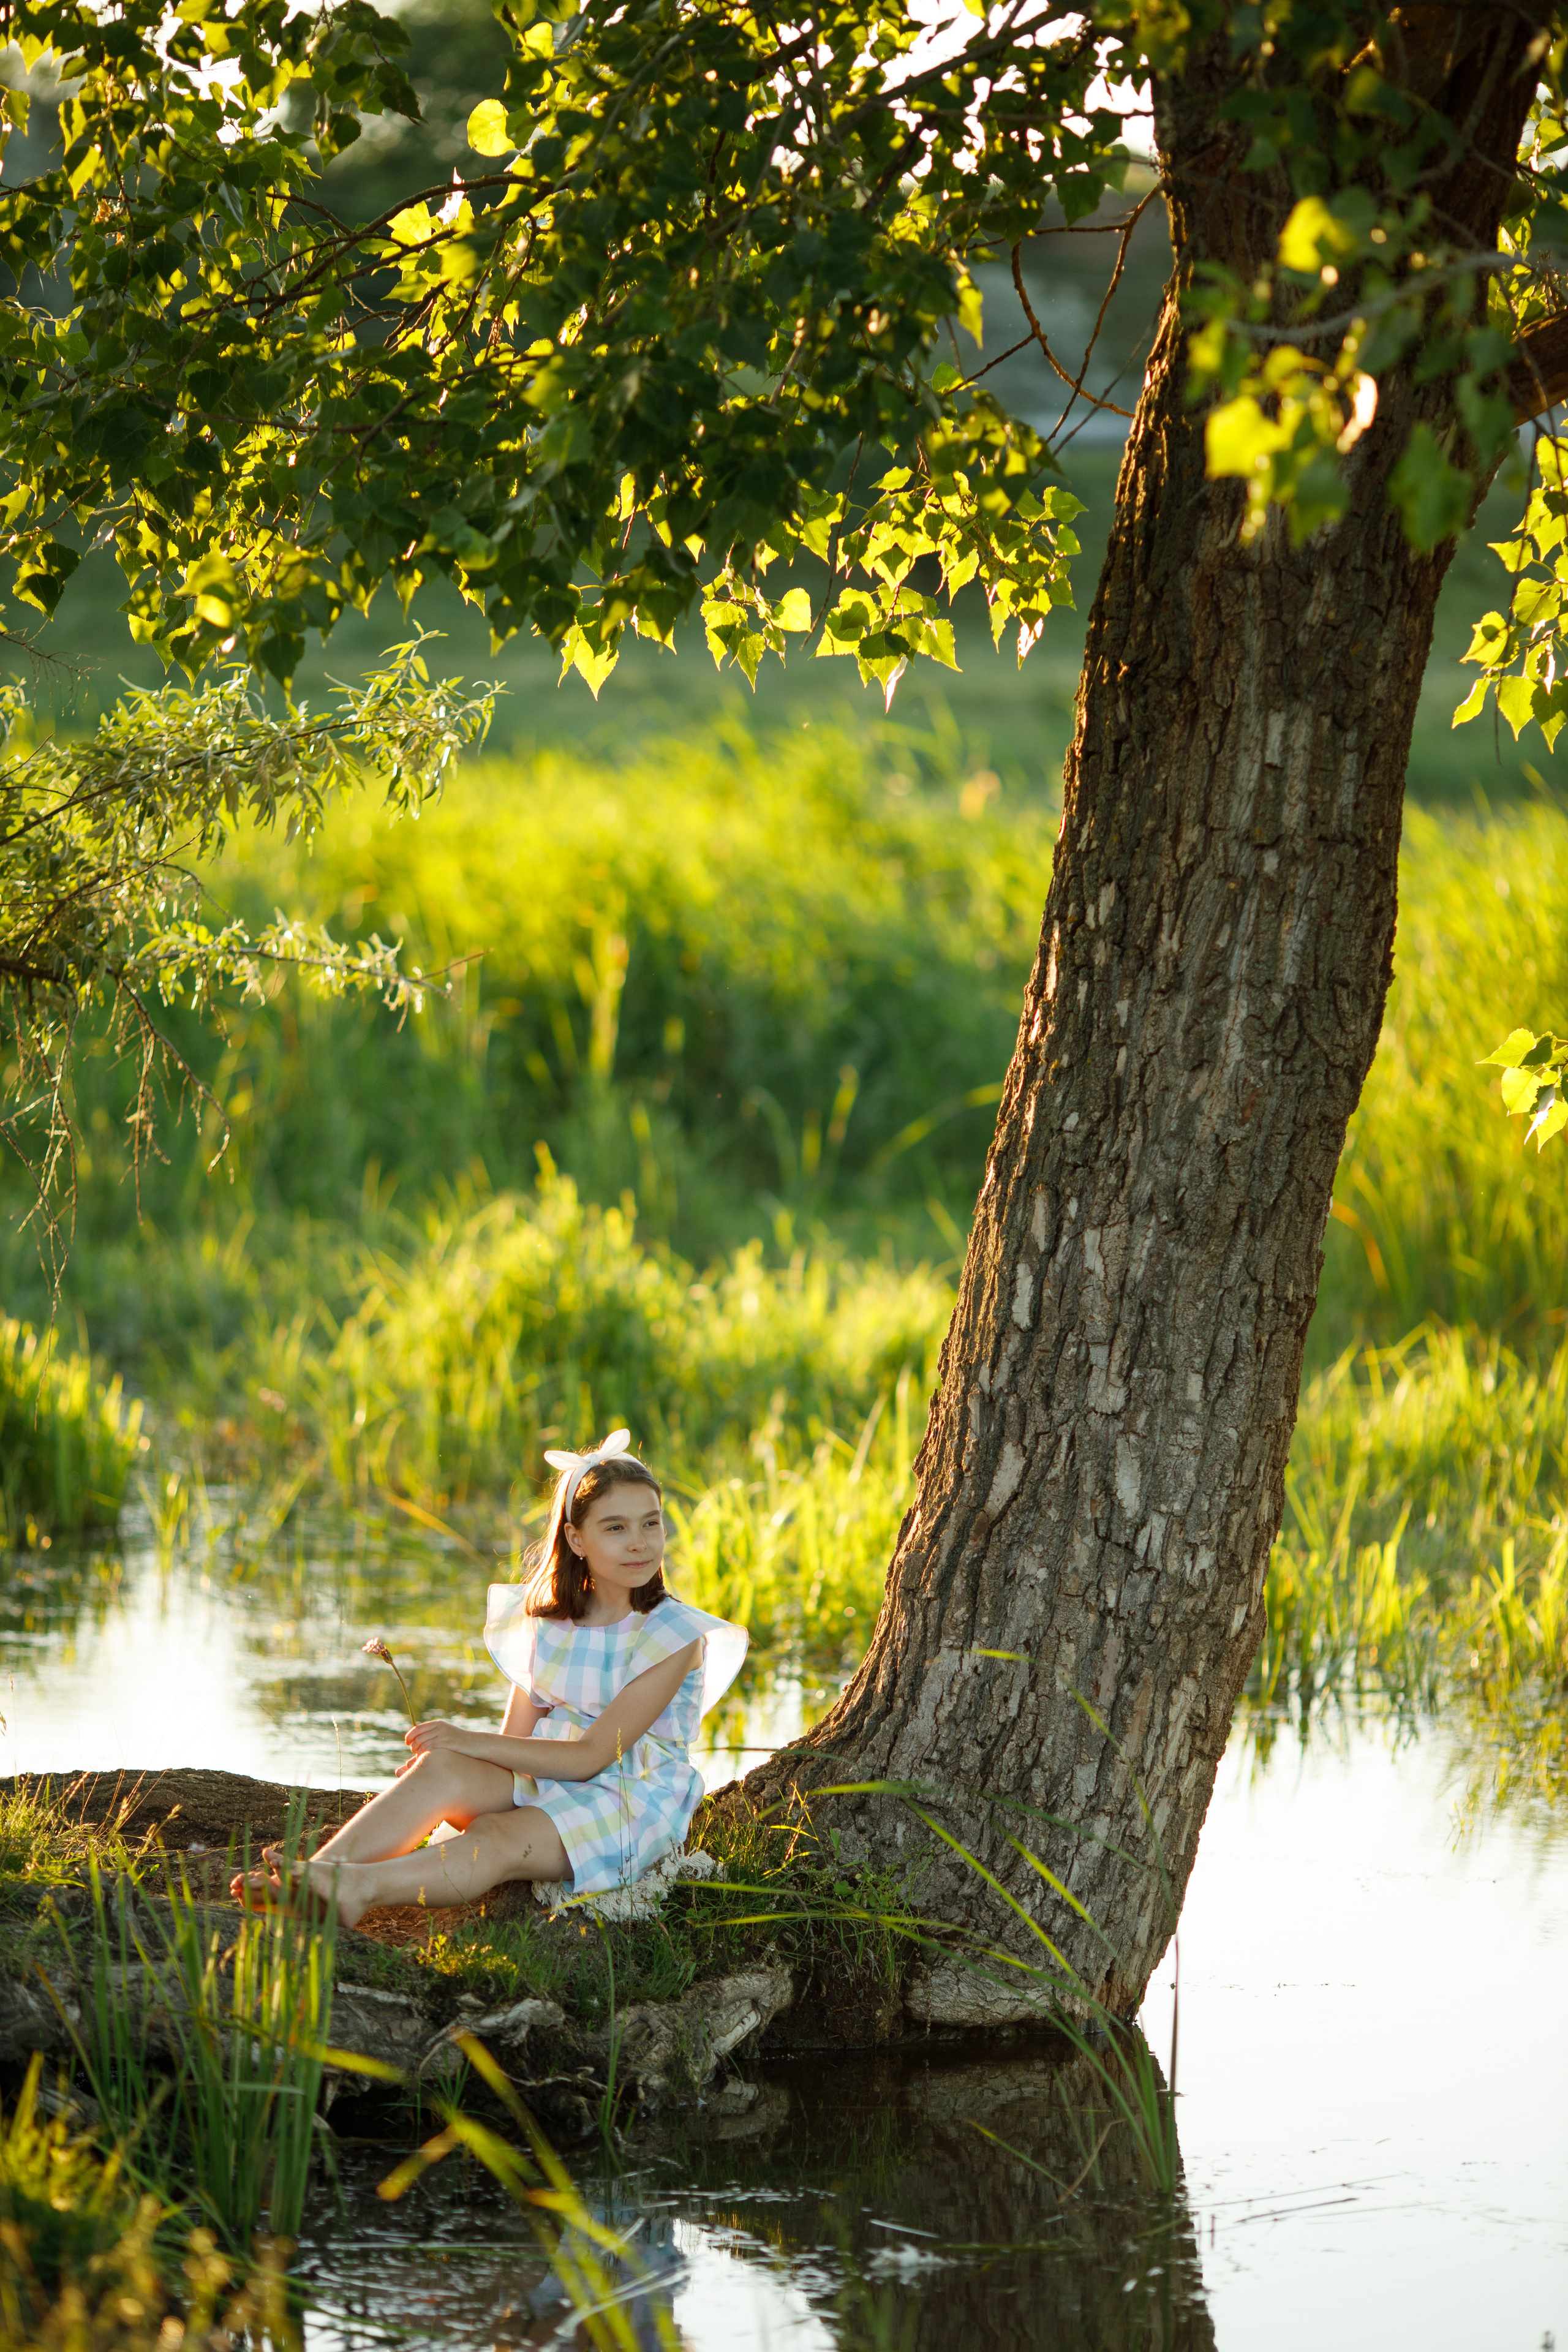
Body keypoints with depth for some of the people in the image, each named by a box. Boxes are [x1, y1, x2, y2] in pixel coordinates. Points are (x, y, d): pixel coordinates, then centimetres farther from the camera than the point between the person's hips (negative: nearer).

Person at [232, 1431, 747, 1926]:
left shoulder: (673, 1635, -11)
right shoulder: (548, 1622, 10)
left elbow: (592, 1755, -16)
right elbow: (517, 1738, 7)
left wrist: (475, 1743, -21)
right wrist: (443, 1752, -15)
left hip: (635, 1805, -5)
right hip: (543, 1779, 5)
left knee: (497, 1839, -34)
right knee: (443, 1769, -26)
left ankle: (360, 1886, -57)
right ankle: (316, 1875, -44)